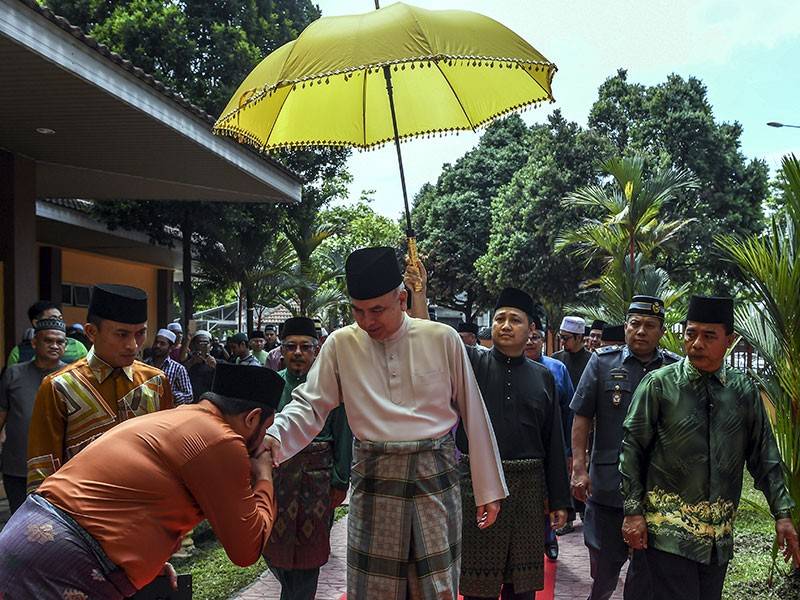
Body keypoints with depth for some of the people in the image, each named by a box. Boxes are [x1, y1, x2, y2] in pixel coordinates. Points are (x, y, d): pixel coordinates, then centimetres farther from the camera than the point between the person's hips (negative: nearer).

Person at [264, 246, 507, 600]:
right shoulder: (341, 345, 0)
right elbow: (309, 405, -3)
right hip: (373, 480, 1)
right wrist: (272, 438, -24)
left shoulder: (443, 339, -4)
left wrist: (489, 489, 4)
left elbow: (474, 415, 1)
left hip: (435, 478, 0)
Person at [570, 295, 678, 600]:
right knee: (604, 566, 9)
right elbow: (582, 417, 0)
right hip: (608, 485, -1)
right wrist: (579, 468, -7)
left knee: (647, 569, 13)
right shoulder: (603, 361, 0)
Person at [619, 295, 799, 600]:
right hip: (670, 528, -4)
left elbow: (764, 457, 9)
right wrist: (633, 512, -6)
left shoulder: (745, 389, 4)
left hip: (719, 533, 4)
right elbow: (632, 450, -4)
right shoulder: (658, 384, -7)